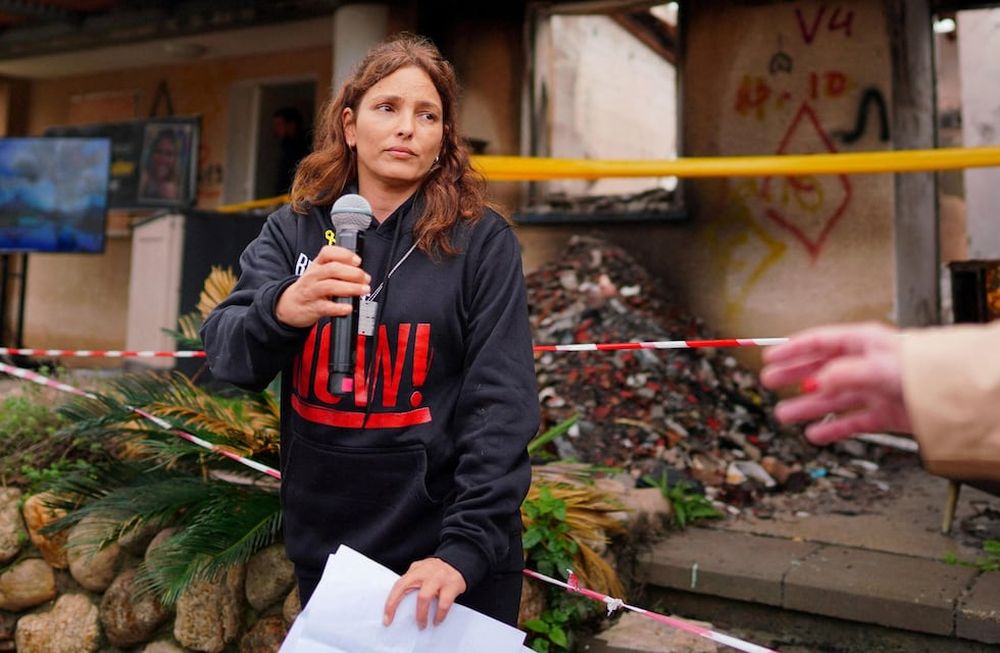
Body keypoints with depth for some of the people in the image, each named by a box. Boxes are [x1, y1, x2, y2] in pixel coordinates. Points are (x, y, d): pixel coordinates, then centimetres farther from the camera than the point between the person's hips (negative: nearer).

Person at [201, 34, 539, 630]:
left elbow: (502, 404, -12)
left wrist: (465, 547, -20)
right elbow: (227, 355, -11)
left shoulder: (483, 241, -9)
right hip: (323, 545, 3)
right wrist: (280, 311, -32)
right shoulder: (294, 230, -1)